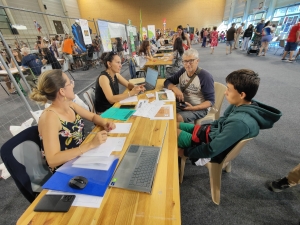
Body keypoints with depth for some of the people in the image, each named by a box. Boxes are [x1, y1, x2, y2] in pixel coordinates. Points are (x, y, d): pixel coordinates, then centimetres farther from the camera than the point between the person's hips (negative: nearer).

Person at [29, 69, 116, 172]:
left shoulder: (69, 105, -5)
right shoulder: (49, 117, -26)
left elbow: (93, 116, 8)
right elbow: (52, 160, -30)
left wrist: (104, 124, -13)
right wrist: (91, 144, -35)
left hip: (80, 158, 6)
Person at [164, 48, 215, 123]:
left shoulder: (205, 77, -15)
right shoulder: (182, 71, 2)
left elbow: (210, 101, -13)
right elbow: (167, 82, 5)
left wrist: (193, 108, -28)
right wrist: (175, 89, -16)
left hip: (199, 108, -5)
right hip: (182, 104, 5)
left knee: (177, 118, -31)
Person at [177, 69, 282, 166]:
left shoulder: (240, 122, -33)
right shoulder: (241, 105, -6)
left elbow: (212, 150, -28)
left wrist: (185, 151, -17)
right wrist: (200, 127, 6)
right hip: (212, 132, 8)